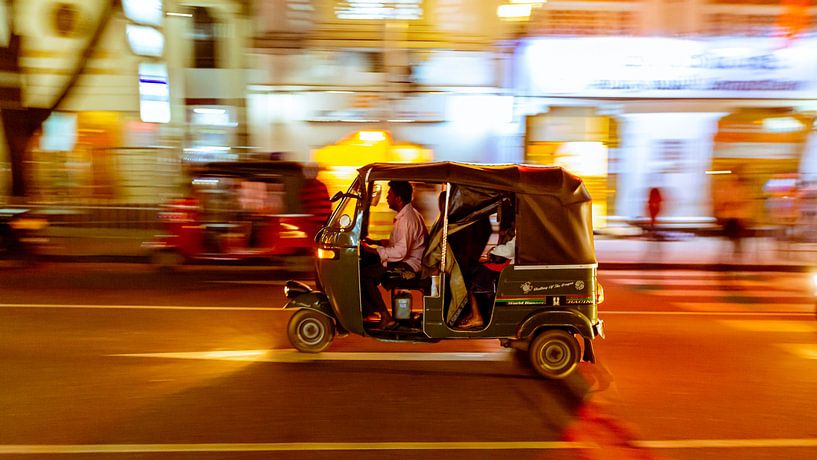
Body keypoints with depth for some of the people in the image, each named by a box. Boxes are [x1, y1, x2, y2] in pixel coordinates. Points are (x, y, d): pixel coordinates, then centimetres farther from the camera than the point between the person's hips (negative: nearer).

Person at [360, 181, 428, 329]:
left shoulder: (406, 219, -21)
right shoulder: (407, 214, 13)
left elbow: (400, 251, -29)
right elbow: (397, 242, 21)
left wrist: (372, 250, -23)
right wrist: (374, 242, 13)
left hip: (408, 264, -11)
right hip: (407, 258, 11)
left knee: (364, 274, -18)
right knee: (363, 260, 12)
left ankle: (386, 317, -12)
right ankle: (370, 307, 13)